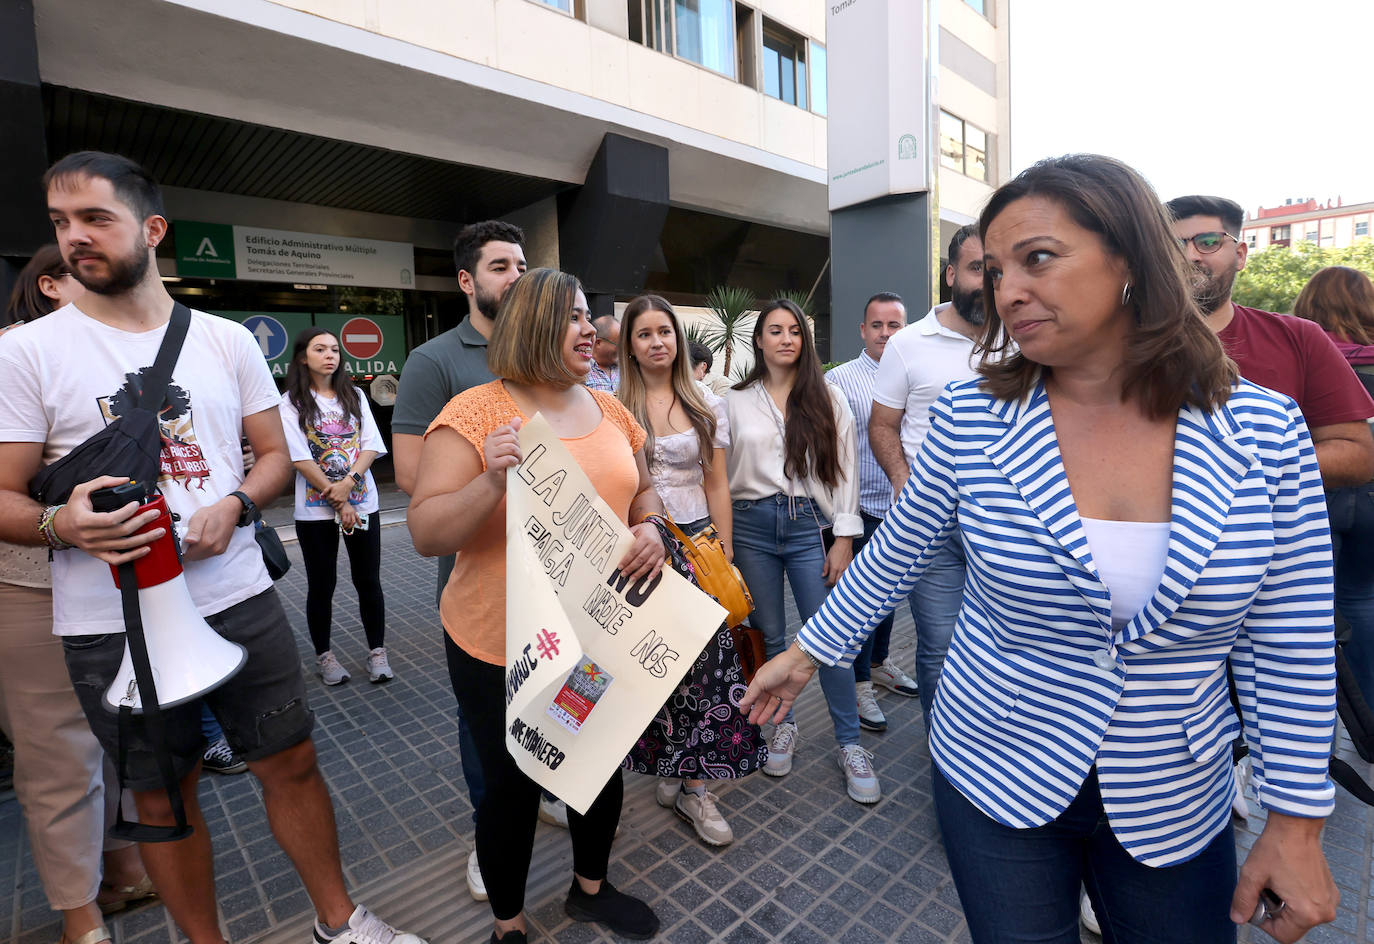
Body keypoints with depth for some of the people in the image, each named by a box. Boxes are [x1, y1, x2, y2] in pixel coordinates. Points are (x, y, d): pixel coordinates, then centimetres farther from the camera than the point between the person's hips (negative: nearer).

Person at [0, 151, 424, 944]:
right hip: (114, 622, -1)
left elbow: (276, 453, 8)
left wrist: (233, 507, -11)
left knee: (293, 761, 11)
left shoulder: (227, 340, 4)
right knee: (163, 795, 15)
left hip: (239, 598, 2)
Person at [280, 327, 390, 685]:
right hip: (316, 508, -2)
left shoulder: (354, 396, 9)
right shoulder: (291, 403, -2)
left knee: (369, 581, 6)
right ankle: (324, 656, 23)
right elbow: (300, 458, -9)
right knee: (321, 585, 8)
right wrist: (337, 500, -13)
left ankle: (377, 652, 17)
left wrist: (349, 481, -15)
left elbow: (371, 445, 1)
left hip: (363, 502, 3)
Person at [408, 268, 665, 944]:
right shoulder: (475, 414, -14)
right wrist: (490, 482, -34)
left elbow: (641, 488, 14)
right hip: (502, 649, -5)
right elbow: (426, 534, -17)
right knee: (513, 787, 14)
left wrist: (650, 528, -8)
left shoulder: (609, 410, 3)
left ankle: (590, 888, 52)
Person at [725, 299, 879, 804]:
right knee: (768, 634, 11)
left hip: (810, 523, -1)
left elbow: (844, 467, 2)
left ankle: (850, 743, 16)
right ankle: (782, 725, 32)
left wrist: (844, 537, -4)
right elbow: (724, 473, 8)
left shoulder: (827, 396, 4)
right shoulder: (736, 401, 7)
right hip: (752, 525, 2)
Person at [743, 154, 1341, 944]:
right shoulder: (970, 420, -14)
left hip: (1178, 812, 2)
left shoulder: (1265, 430, -11)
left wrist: (1299, 820, 0)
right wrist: (807, 654, 4)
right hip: (995, 784, -1)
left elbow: (1291, 642, -4)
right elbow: (896, 557, -2)